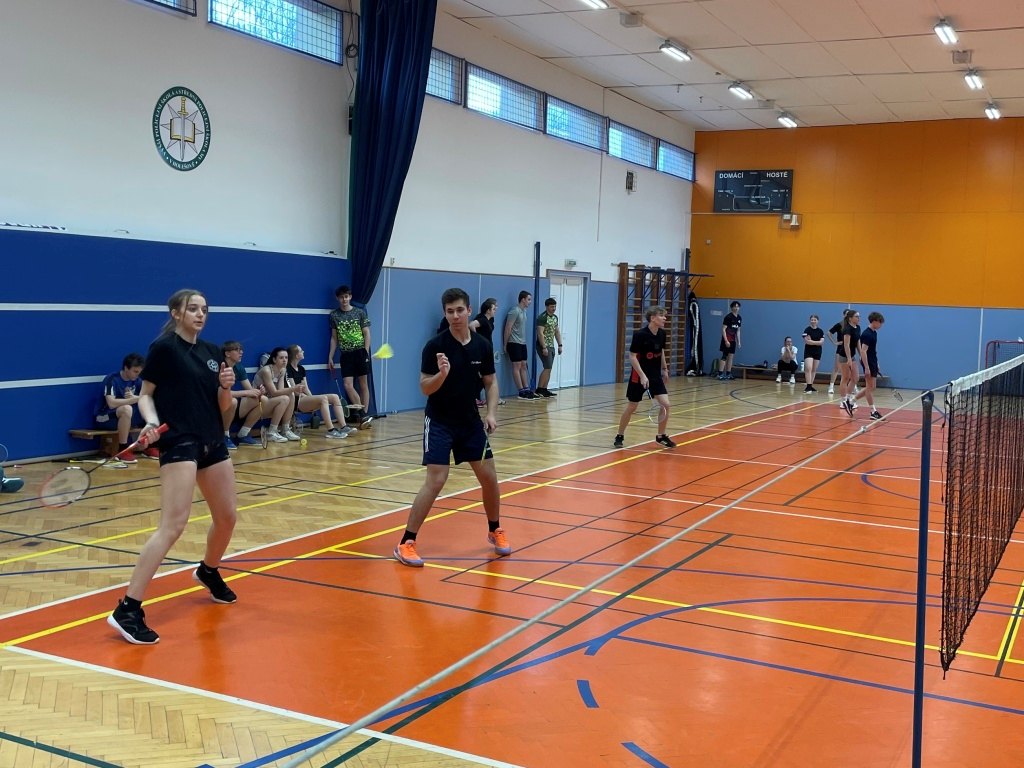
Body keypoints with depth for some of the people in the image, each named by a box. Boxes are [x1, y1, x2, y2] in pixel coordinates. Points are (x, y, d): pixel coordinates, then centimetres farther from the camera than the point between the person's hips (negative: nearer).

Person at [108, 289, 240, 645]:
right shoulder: (163, 347, -6)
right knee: (173, 526, -18)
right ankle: (128, 610, -16)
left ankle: (208, 571, 47)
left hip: (213, 442, 8)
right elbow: (145, 394, -3)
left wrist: (226, 387, -6)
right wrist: (151, 421, -22)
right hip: (179, 444, -8)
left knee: (227, 516, 17)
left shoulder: (213, 352, 12)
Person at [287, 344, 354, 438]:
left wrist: (312, 399, -2)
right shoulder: (288, 369, -8)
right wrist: (308, 398, -12)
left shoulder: (301, 369, 19)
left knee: (335, 397, -6)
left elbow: (306, 388, 14)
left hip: (305, 399, 9)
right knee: (323, 398, -32)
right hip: (296, 402, -9)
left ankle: (343, 427, -17)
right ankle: (331, 430, -38)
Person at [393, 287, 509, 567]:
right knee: (435, 480, -15)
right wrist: (442, 373, -33)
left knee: (488, 476, 7)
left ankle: (495, 530, 30)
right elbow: (425, 388, -14)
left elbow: (491, 382, 9)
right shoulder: (435, 346, -15)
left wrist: (491, 413, -4)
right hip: (439, 422, -5)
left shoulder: (482, 345, -2)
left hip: (471, 420, 5)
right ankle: (406, 543, -7)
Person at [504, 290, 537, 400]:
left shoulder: (524, 311, 13)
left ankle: (526, 389, 12)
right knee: (517, 366, -5)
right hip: (514, 343, -9)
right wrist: (505, 345, -12)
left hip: (522, 343, 9)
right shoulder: (515, 311, -14)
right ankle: (521, 392, -5)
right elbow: (508, 328, -14)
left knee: (523, 366, 9)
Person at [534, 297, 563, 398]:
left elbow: (557, 332, 21)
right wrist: (544, 347, -23)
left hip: (551, 346, 9)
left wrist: (560, 345, 14)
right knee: (547, 368, -13)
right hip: (544, 346, -9)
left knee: (548, 369, 7)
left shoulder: (555, 317, 14)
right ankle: (539, 389, -7)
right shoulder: (542, 317, -13)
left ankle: (544, 389, 11)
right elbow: (540, 333, -19)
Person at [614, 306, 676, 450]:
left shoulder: (662, 334, -1)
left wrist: (664, 369, 18)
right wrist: (642, 375, -23)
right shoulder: (640, 334, -19)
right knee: (632, 407, 4)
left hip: (656, 374, 5)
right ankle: (620, 436, 21)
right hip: (639, 376, -5)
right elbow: (632, 356, -17)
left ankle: (661, 436, 10)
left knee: (665, 404, -6)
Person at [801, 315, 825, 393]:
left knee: (814, 370, 7)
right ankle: (808, 386, -22)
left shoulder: (820, 331, 6)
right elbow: (806, 341, -15)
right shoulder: (807, 330, -5)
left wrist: (812, 341, -15)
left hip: (817, 352, 5)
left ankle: (810, 385, 14)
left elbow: (822, 342, -4)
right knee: (808, 369, -16)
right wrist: (817, 342, -13)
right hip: (808, 352, -4)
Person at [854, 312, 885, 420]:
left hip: (873, 364, 10)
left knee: (870, 388, 13)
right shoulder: (867, 334, -17)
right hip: (868, 364, -10)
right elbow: (863, 351, -21)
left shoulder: (874, 333, 12)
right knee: (870, 387, -1)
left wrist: (876, 364, 21)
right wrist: (866, 368, -23)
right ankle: (873, 412, 6)